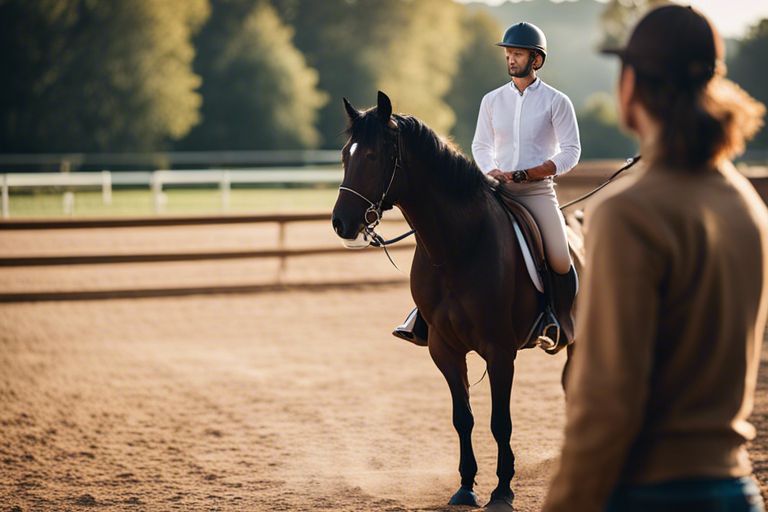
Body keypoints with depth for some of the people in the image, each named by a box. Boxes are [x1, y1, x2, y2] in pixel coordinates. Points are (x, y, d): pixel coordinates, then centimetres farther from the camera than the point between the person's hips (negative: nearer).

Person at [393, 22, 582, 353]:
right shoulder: (492, 100, 10)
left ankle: (560, 325, 3)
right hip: (496, 190, 3)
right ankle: (424, 319, -6)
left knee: (560, 261, -20)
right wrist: (491, 172, -7)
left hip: (537, 192, -3)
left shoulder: (556, 102, -1)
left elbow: (570, 152, -6)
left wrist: (522, 175, -15)